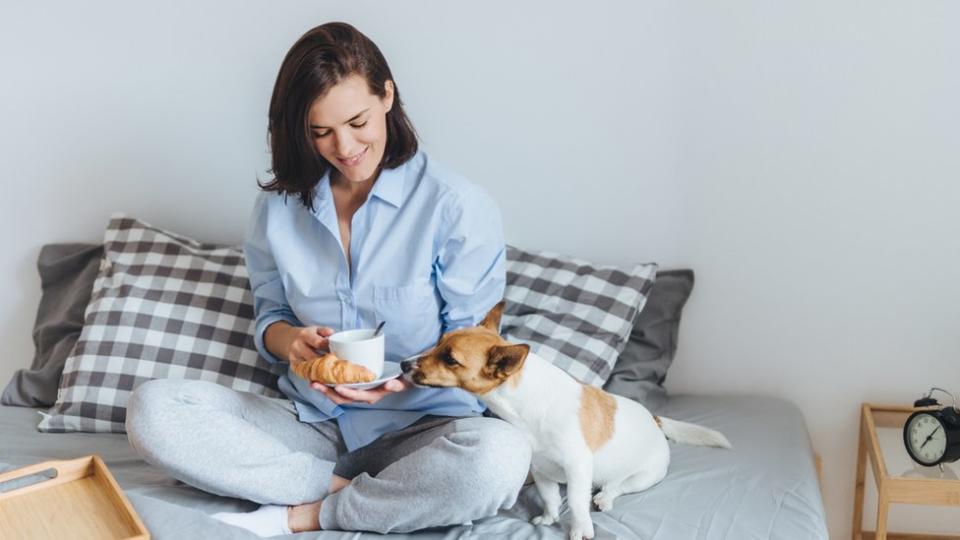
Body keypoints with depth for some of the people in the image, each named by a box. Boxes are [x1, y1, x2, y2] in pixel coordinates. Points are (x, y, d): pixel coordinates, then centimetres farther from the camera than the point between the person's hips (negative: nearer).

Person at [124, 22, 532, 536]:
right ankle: (353, 492, -18)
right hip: (310, 421, 3)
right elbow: (269, 316, 12)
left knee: (500, 457, -37)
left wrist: (402, 379, -25)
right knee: (151, 408, -18)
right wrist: (289, 340, -13)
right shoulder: (278, 207, 3)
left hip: (419, 429, -3)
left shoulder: (458, 207, -9)